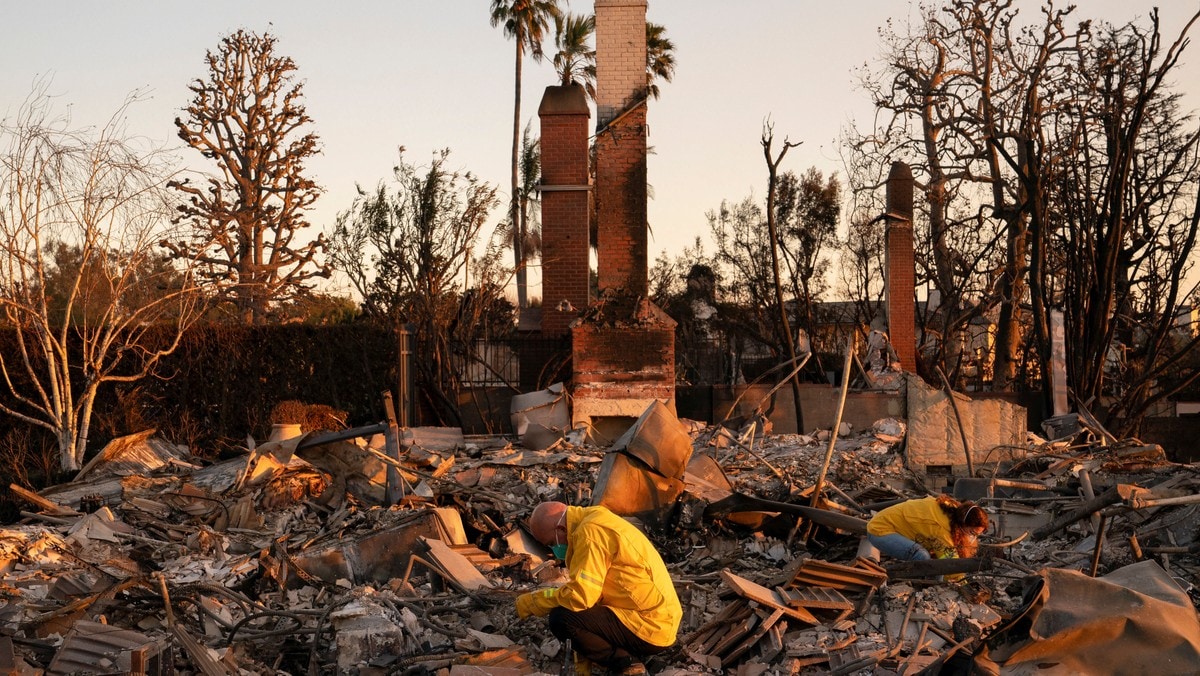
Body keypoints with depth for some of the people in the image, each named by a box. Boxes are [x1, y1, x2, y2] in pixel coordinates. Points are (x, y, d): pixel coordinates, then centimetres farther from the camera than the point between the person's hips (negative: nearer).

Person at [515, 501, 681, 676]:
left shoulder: (590, 531, -17)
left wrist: (532, 602, -7)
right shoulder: (596, 525, 15)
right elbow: (591, 592, 19)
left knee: (561, 619, -17)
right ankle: (630, 657, 12)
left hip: (650, 628, -11)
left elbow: (580, 595, -23)